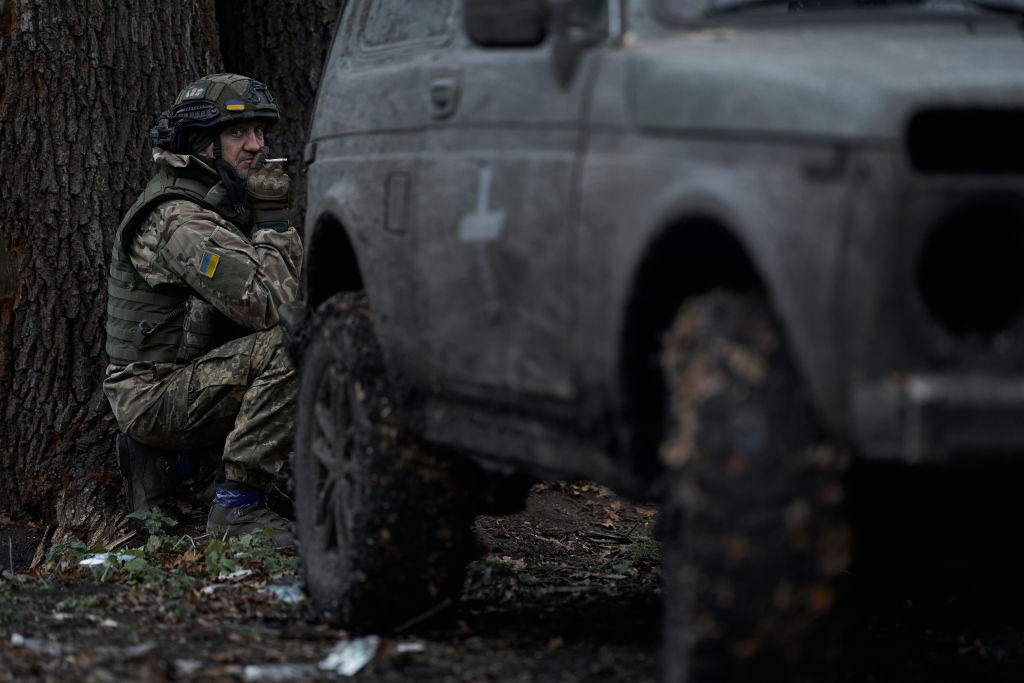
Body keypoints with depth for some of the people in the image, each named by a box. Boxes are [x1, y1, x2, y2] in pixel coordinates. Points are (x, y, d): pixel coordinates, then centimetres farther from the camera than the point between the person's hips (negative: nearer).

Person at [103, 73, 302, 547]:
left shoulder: (221, 202, 14)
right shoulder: (180, 219, -19)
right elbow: (269, 305, -28)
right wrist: (273, 223, -16)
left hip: (191, 378, 10)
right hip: (156, 396, -10)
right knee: (289, 348, -27)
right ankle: (237, 504, -25)